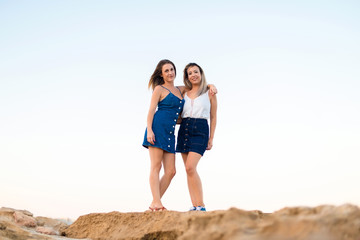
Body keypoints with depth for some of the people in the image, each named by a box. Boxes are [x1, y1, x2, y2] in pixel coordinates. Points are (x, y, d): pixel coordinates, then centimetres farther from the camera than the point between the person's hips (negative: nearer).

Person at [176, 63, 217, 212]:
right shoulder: (185, 94, 14)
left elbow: (213, 117, 6)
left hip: (200, 130, -5)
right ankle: (194, 205, 5)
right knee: (189, 170, 1)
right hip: (184, 130, 5)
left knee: (190, 167, -19)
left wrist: (211, 139, 0)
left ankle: (201, 206, -13)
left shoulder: (209, 93, 4)